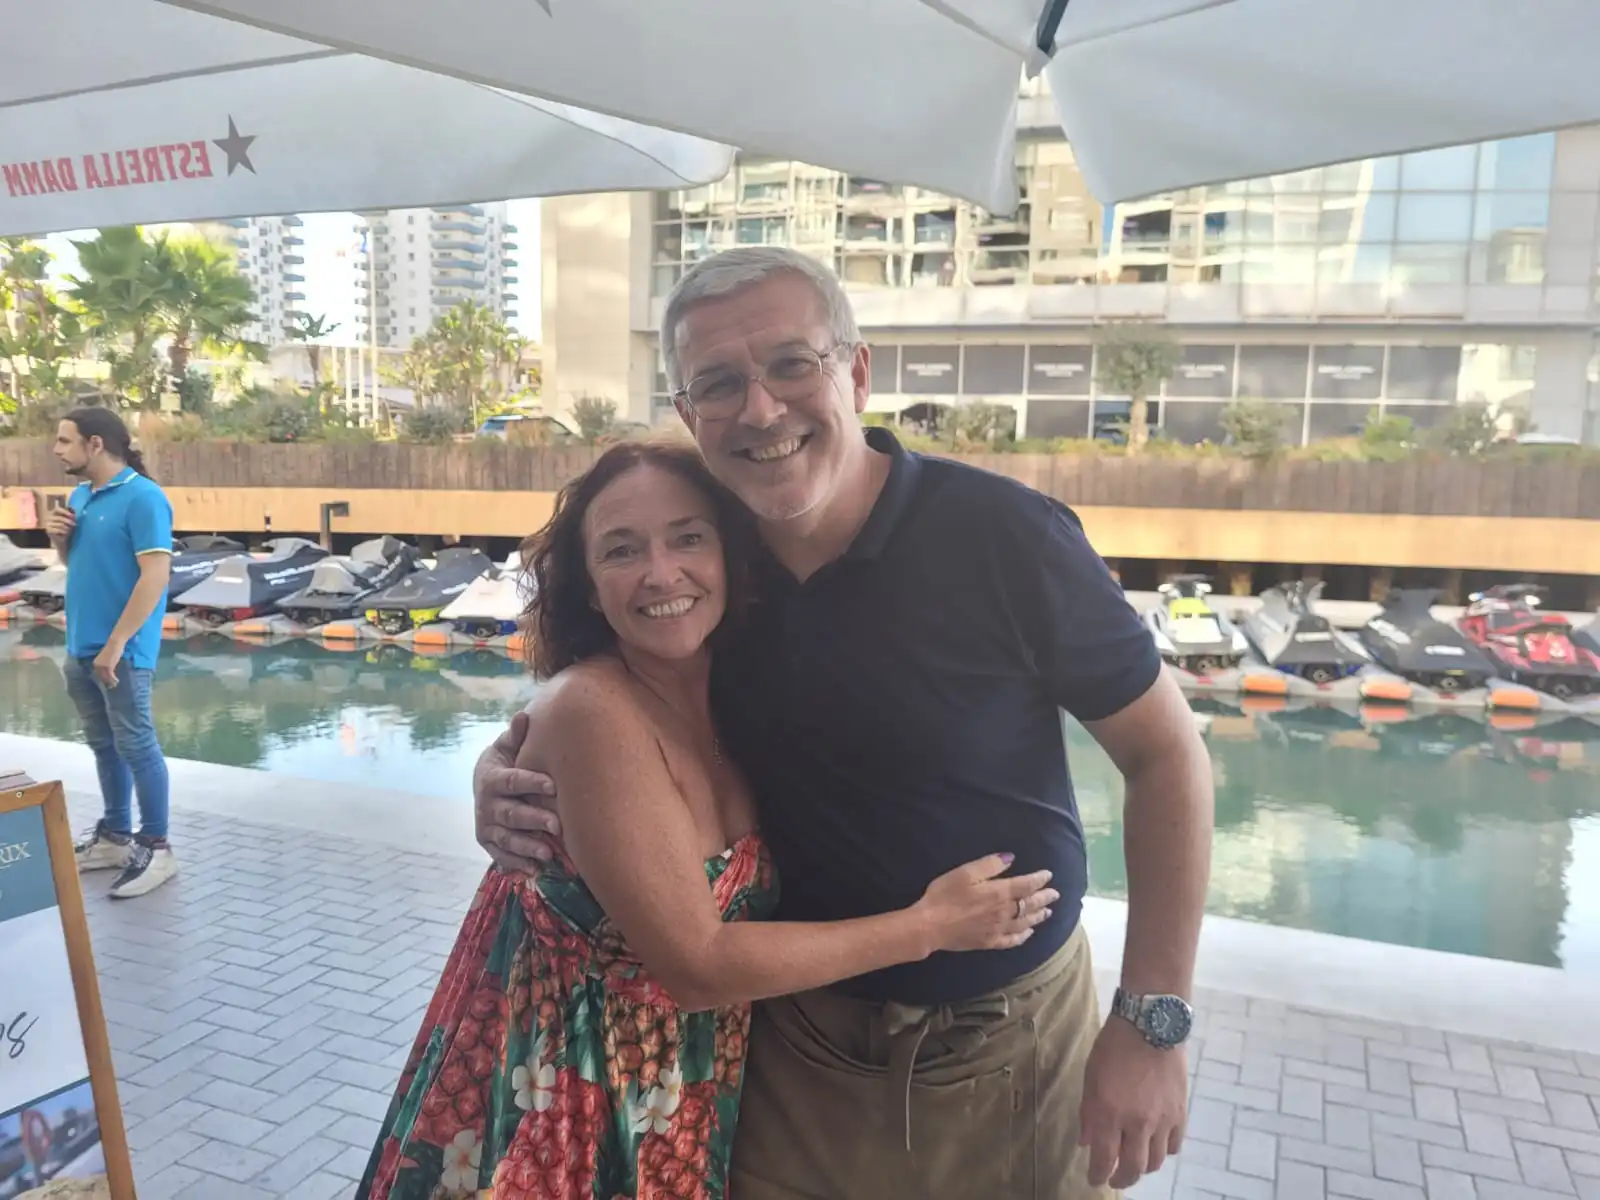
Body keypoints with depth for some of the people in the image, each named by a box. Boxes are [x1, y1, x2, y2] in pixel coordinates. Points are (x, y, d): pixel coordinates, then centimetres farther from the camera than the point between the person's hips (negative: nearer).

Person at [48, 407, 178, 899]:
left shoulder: (143, 498, -15)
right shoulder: (79, 497, 12)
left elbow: (155, 576, -21)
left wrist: (116, 644, -22)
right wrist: (59, 538, 0)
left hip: (121, 651, -8)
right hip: (80, 649, 8)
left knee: (136, 746, -1)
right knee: (105, 746, 16)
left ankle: (155, 847, 9)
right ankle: (115, 836, 28)